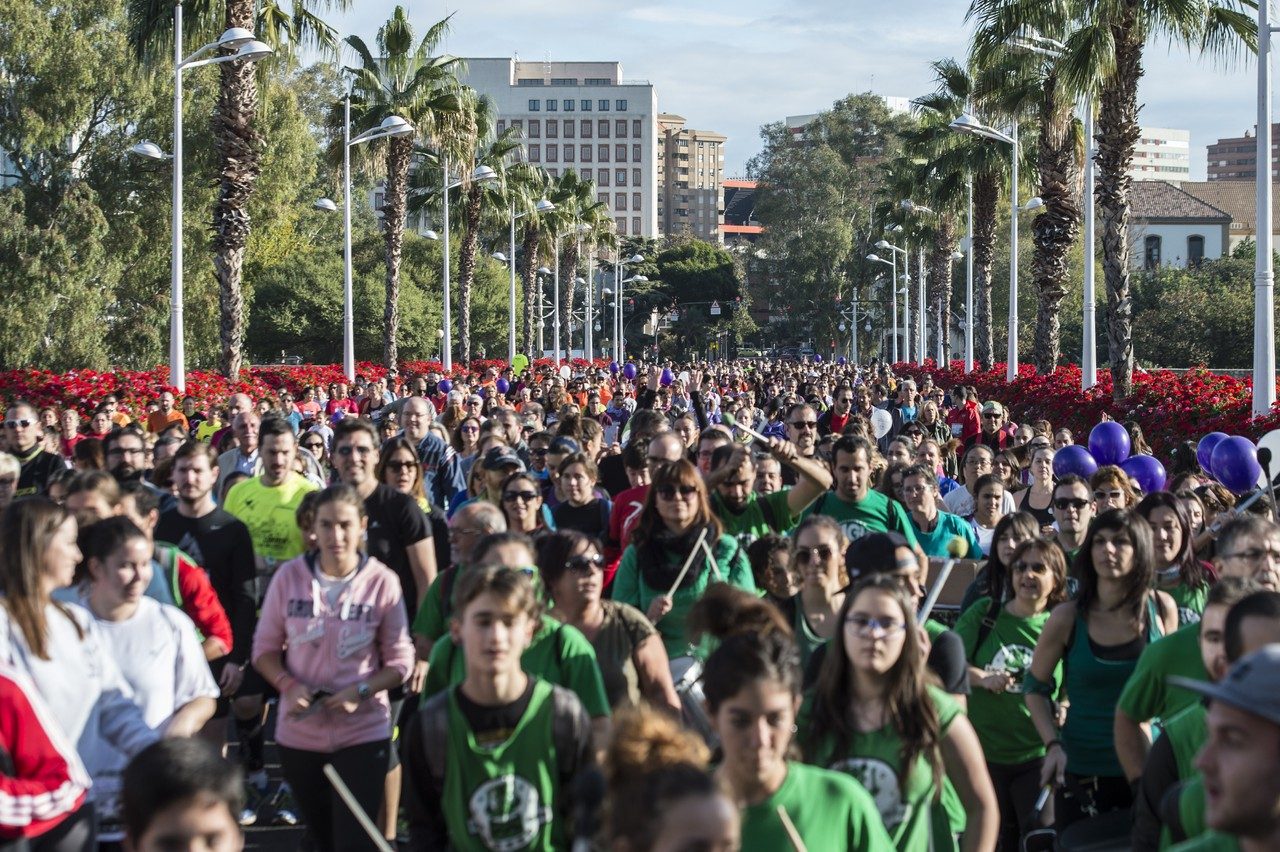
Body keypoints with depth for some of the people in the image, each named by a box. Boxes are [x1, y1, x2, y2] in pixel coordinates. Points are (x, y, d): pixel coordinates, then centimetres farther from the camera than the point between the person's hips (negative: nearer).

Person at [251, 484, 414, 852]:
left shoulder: (382, 581, -11)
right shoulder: (289, 576, -5)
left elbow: (400, 661, -6)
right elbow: (264, 648, 2)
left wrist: (361, 690, -21)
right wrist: (288, 684, -15)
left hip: (363, 733, -3)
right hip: (299, 733, 3)